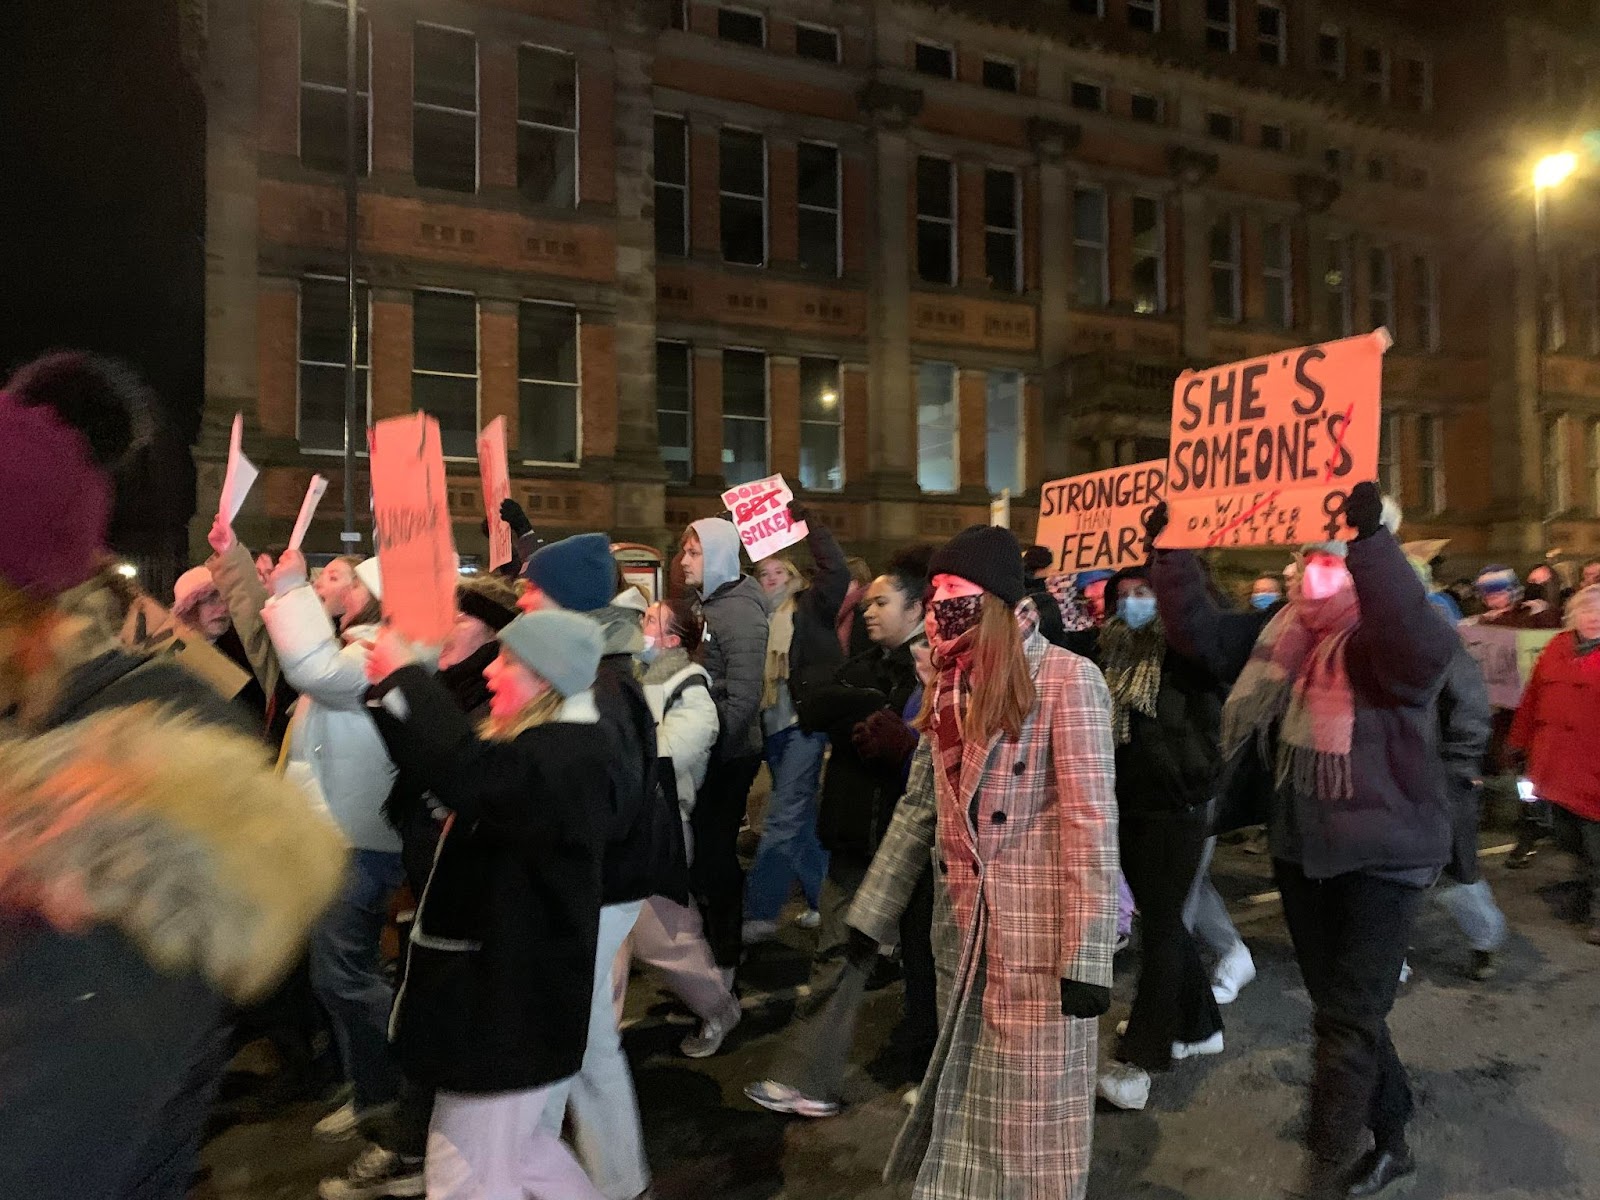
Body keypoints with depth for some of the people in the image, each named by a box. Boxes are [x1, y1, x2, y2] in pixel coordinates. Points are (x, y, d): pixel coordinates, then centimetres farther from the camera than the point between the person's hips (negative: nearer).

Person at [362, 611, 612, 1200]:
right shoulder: (530, 741, 8)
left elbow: (470, 775, -43)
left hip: (510, 996, -10)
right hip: (495, 982, 10)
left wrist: (406, 677, -32)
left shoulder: (569, 755, -24)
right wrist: (391, 690, 5)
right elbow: (438, 760, 19)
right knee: (514, 1147, 25)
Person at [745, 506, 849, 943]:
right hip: (773, 727, 6)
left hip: (805, 723, -6)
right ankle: (819, 900, 27)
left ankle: (758, 914, -2)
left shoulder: (811, 607, 0)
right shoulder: (758, 618, 13)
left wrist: (800, 516, -13)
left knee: (783, 819, -8)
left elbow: (837, 569, -16)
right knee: (801, 818, 15)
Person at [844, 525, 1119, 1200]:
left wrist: (1087, 955, -19)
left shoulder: (1066, 678, -14)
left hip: (1040, 932, -6)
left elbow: (1091, 821, -16)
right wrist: (871, 914, 11)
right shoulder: (948, 684, 7)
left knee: (1035, 1103, 9)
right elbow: (920, 807, 12)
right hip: (962, 925, 6)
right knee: (963, 1091, 19)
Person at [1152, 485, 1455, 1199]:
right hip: (1301, 852, 7)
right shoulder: (1284, 635, 3)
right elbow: (1206, 635, 7)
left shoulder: (1384, 639, -18)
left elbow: (1424, 648, -42)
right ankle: (1389, 1141, 39)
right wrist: (1171, 557, -3)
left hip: (1381, 856, -7)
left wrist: (1370, 537, -48)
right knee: (1341, 1007, 19)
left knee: (1348, 1019, -2)